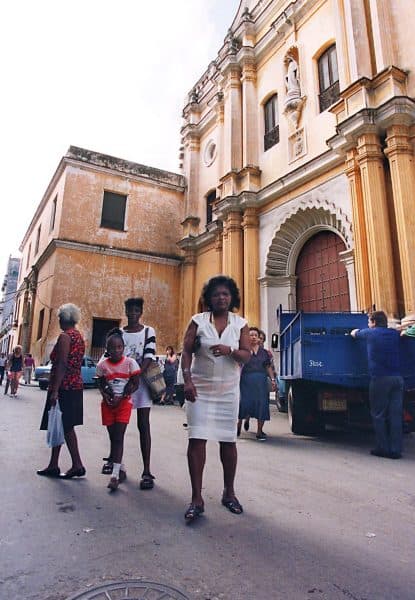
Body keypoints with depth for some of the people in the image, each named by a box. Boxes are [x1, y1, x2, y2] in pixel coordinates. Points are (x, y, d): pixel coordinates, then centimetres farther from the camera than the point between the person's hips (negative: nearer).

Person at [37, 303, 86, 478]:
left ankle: (77, 466, 3)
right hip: (76, 386, 9)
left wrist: (55, 390, -22)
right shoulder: (79, 336, 13)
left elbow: (62, 364, -21)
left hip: (63, 388, -9)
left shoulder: (65, 336, -13)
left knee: (65, 427, -1)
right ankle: (53, 466, 23)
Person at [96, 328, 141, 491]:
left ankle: (115, 475, -5)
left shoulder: (130, 363, -9)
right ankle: (122, 468, 28)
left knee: (118, 437, -8)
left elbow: (135, 384, -6)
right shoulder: (102, 365, -2)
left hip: (124, 403, -3)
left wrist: (120, 398, -15)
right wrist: (106, 396, -12)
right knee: (113, 438, 11)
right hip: (108, 404, 3)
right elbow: (101, 384, 8)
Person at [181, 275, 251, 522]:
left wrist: (229, 350, -23)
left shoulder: (240, 323, 3)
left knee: (228, 440, 8)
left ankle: (229, 492, 27)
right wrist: (187, 380, -15)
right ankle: (197, 499, 6)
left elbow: (247, 355, -3)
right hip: (200, 388, -1)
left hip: (228, 389, 2)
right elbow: (186, 351, -4)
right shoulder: (198, 320, -1)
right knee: (197, 439, -5)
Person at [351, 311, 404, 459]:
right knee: (395, 415, 5)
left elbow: (354, 333, 23)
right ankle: (395, 450, 8)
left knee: (378, 415, 4)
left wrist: (355, 332, 44)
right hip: (397, 378, 4)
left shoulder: (370, 333, 3)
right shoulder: (394, 334, 14)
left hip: (380, 379, -4)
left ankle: (383, 448, 6)